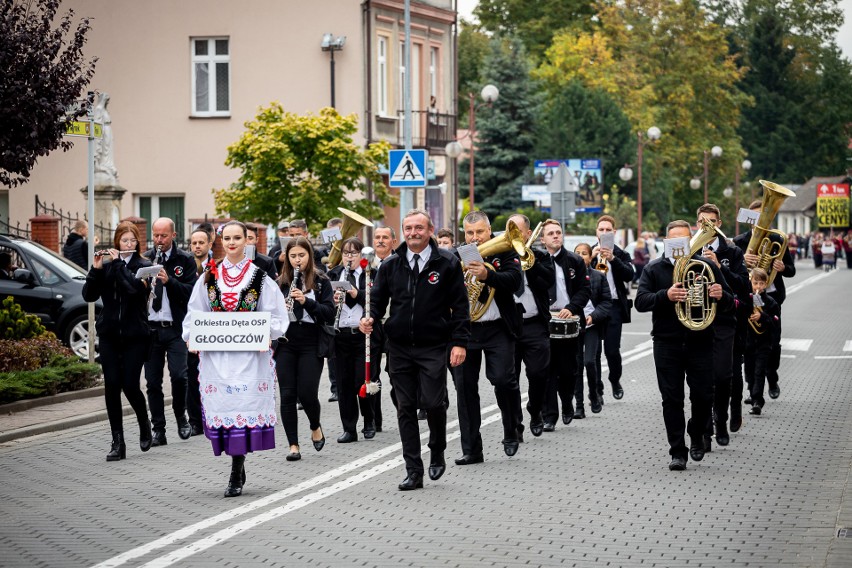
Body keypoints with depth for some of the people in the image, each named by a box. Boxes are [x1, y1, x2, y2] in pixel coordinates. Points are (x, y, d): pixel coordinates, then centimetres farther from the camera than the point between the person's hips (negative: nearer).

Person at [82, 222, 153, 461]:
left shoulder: (144, 266, 0)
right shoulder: (107, 267, 8)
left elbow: (136, 288, -20)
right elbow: (89, 295, -1)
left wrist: (118, 264, -15)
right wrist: (95, 269, -13)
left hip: (135, 335, -2)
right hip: (109, 335, 3)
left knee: (130, 385, -7)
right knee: (112, 386, -3)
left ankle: (144, 425, 23)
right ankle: (118, 442, 2)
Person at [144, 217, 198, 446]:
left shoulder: (185, 260, 2)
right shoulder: (144, 259, 10)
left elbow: (191, 291, -8)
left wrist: (169, 281, -21)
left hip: (176, 328, -3)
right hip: (150, 328, 3)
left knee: (179, 375, -13)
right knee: (153, 381, 4)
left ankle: (181, 416, 13)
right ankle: (159, 431, 11)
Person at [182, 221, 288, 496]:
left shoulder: (259, 277, 3)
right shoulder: (209, 277, 10)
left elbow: (276, 316, 4)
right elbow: (195, 313, 15)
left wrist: (265, 335, -12)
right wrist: (192, 337, 0)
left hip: (249, 353, -3)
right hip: (215, 352, 3)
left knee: (242, 404, -9)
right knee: (220, 406, 0)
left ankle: (235, 477, -4)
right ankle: (238, 468, 14)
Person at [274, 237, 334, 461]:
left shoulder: (321, 281, 1)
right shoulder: (280, 282, 7)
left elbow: (329, 313, -6)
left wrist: (306, 301, -20)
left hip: (311, 344, -2)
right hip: (286, 343, 2)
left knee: (307, 393, -8)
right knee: (288, 394, -1)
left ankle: (315, 427, 23)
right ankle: (293, 445, 6)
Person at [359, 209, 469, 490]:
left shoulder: (447, 263, 0)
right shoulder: (390, 265, 8)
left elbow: (460, 305, 0)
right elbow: (378, 299, 14)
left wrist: (459, 342, -8)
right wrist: (371, 318, -9)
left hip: (433, 348, -3)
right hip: (399, 348, 3)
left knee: (433, 403, -10)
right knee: (405, 408, 3)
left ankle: (437, 453, 19)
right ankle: (413, 471, 8)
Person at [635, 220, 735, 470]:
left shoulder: (707, 266, 7)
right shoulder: (654, 269, 6)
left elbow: (729, 304, 8)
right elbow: (640, 302, -6)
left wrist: (721, 296, -17)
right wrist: (666, 295, -23)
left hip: (700, 342, 0)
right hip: (667, 344, 0)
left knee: (703, 396, 0)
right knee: (672, 399, 0)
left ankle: (697, 435, 29)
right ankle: (678, 452, 6)